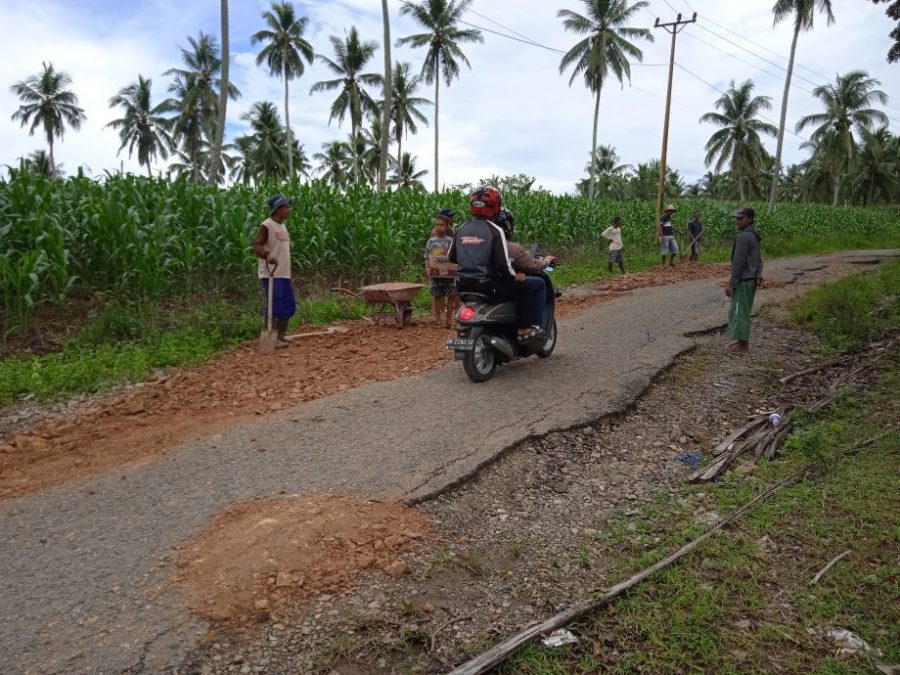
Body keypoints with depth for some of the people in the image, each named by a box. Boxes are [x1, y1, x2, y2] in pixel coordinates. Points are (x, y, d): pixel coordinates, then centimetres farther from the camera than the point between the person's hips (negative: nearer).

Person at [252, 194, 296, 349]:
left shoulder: (283, 226, 16)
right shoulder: (266, 226, -11)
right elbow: (256, 246, -21)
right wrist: (267, 254, -42)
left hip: (284, 274, 9)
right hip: (271, 274, -9)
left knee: (289, 306, 13)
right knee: (274, 307, -6)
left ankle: (280, 336, 24)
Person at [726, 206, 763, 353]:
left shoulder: (743, 237, -18)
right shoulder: (753, 235, 12)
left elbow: (739, 262, -21)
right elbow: (758, 259, 15)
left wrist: (731, 283, -18)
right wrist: (759, 274, 7)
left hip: (743, 280, -10)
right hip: (750, 279, 10)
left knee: (739, 311, -1)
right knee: (743, 310, 18)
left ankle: (742, 343, 6)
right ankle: (743, 340, 26)